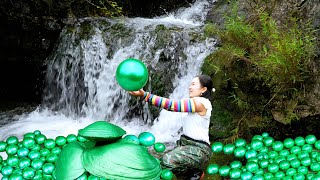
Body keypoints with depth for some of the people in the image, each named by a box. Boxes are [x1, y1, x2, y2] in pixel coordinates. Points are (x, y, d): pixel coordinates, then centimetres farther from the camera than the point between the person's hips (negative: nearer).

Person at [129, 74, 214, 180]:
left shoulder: (200, 102, -16)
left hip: (198, 149, -9)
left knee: (167, 162, -29)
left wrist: (145, 95, -25)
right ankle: (194, 171, 17)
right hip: (185, 143, 9)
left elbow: (172, 105, -23)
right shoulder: (196, 102, 17)